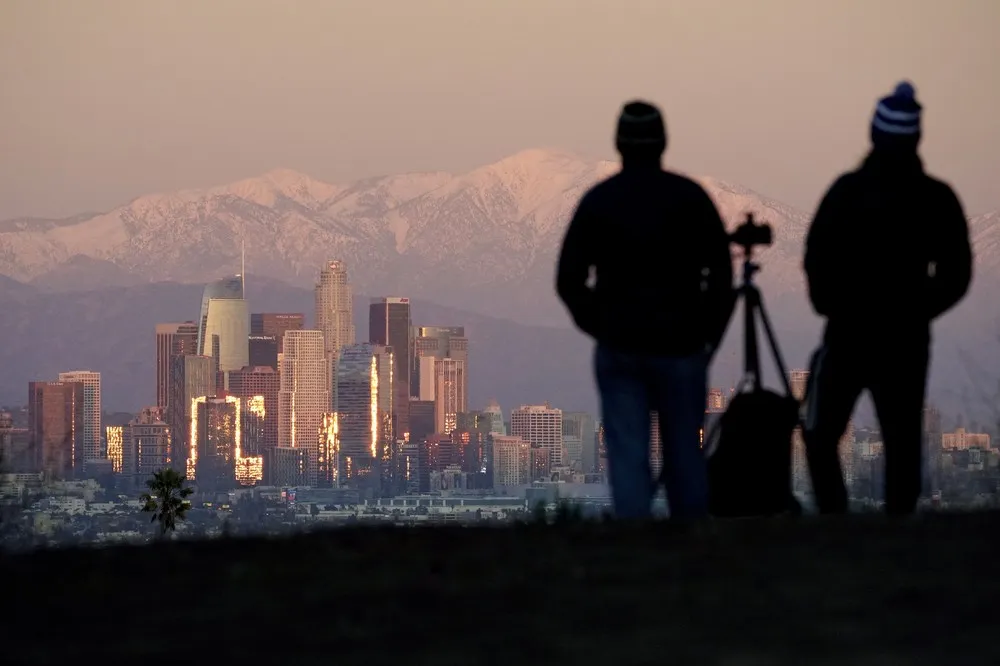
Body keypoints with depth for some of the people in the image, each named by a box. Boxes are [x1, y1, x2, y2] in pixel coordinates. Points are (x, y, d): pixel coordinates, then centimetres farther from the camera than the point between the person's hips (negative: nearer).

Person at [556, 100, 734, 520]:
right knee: (685, 454, 9)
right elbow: (721, 274, -5)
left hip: (619, 347, 0)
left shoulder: (597, 201, 1)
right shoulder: (689, 197, -2)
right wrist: (709, 334, 4)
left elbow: (569, 280, 0)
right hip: (680, 345, 0)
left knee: (628, 454, 0)